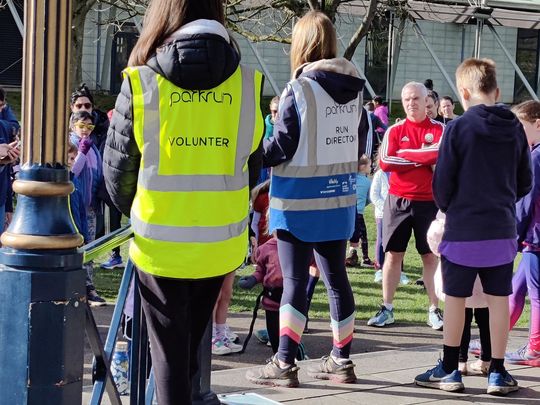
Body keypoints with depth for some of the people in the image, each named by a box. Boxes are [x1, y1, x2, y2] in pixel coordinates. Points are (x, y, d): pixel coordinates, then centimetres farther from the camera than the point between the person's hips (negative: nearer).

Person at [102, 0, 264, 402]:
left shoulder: (141, 83, -8)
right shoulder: (247, 83, -2)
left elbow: (118, 169, 0)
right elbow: (251, 167, 5)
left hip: (160, 244, -2)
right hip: (222, 244, 3)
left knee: (169, 354, 10)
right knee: (191, 344, 22)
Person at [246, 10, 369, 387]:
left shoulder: (299, 89, -14)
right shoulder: (354, 89, 5)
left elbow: (281, 147, -14)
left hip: (300, 201, -6)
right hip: (338, 198, 6)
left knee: (294, 279, -1)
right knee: (336, 276, 12)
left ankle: (284, 364, 0)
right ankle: (341, 360, 20)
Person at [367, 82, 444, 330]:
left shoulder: (440, 129, 1)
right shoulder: (395, 131, 5)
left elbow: (442, 154, -19)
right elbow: (385, 162, -9)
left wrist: (404, 154, -13)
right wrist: (423, 158, -11)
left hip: (429, 202, -1)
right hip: (398, 201, 2)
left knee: (431, 256, 4)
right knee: (393, 254, 5)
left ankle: (434, 310, 12)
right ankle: (387, 309, 11)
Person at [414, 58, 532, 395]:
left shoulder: (459, 128, -11)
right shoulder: (515, 129, 2)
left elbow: (442, 182, -8)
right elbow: (525, 182, 10)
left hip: (463, 231, -4)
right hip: (502, 230, 4)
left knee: (456, 299, 7)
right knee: (499, 299, 9)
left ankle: (449, 370, 15)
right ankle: (498, 373, 14)